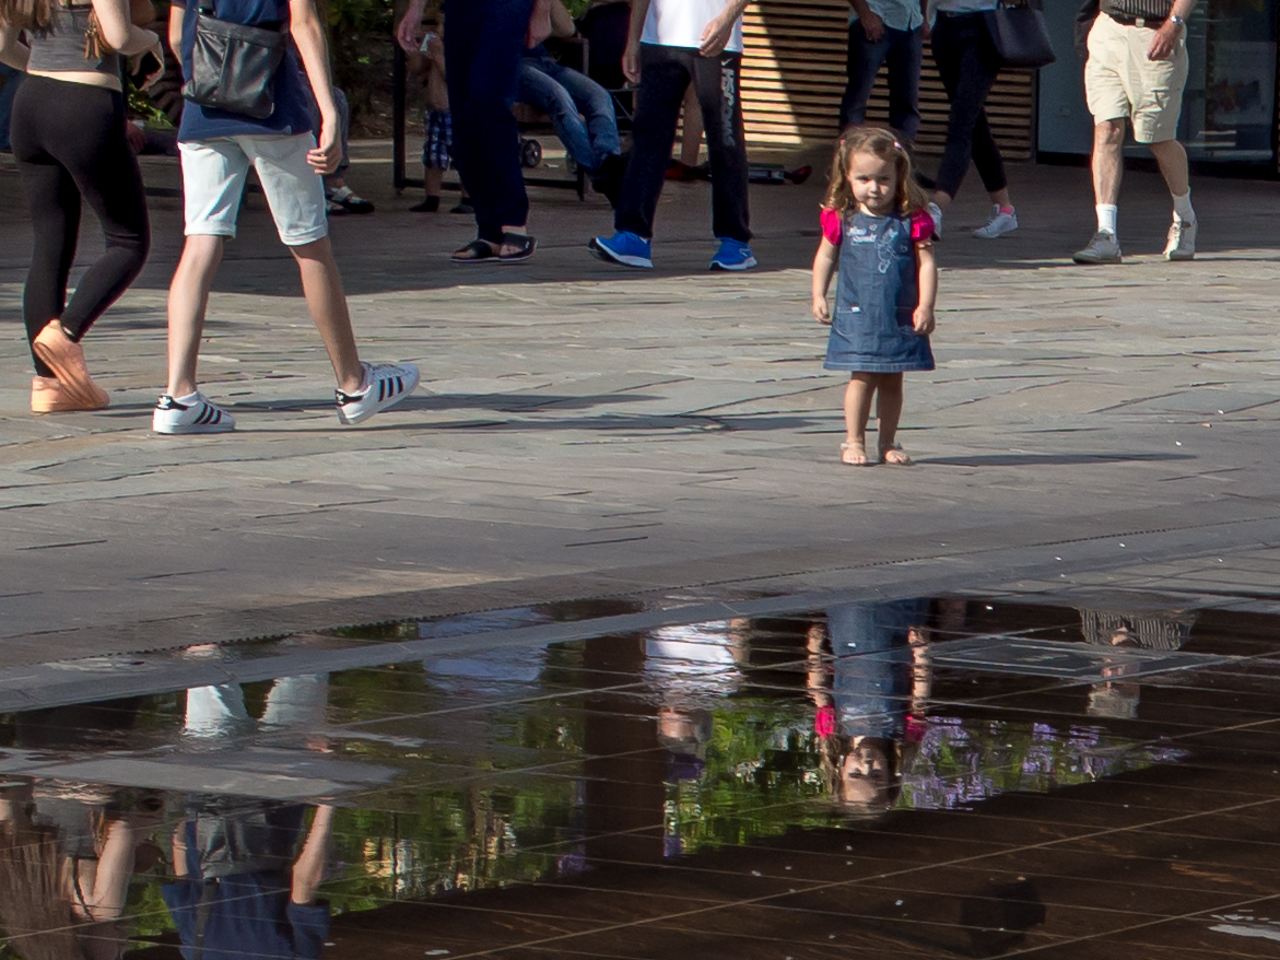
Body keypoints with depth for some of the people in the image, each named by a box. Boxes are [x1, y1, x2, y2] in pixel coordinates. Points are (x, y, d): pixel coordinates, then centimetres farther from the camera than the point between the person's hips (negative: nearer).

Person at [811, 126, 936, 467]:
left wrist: (925, 305, -11)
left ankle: (888, 442, 21)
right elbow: (826, 257, 12)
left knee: (891, 381, 9)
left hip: (901, 317, 1)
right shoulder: (842, 219, -1)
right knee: (862, 377, -4)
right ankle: (854, 442, 6)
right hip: (856, 314, -1)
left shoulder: (911, 220, -4)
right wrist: (818, 296, 7)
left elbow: (926, 262, -4)